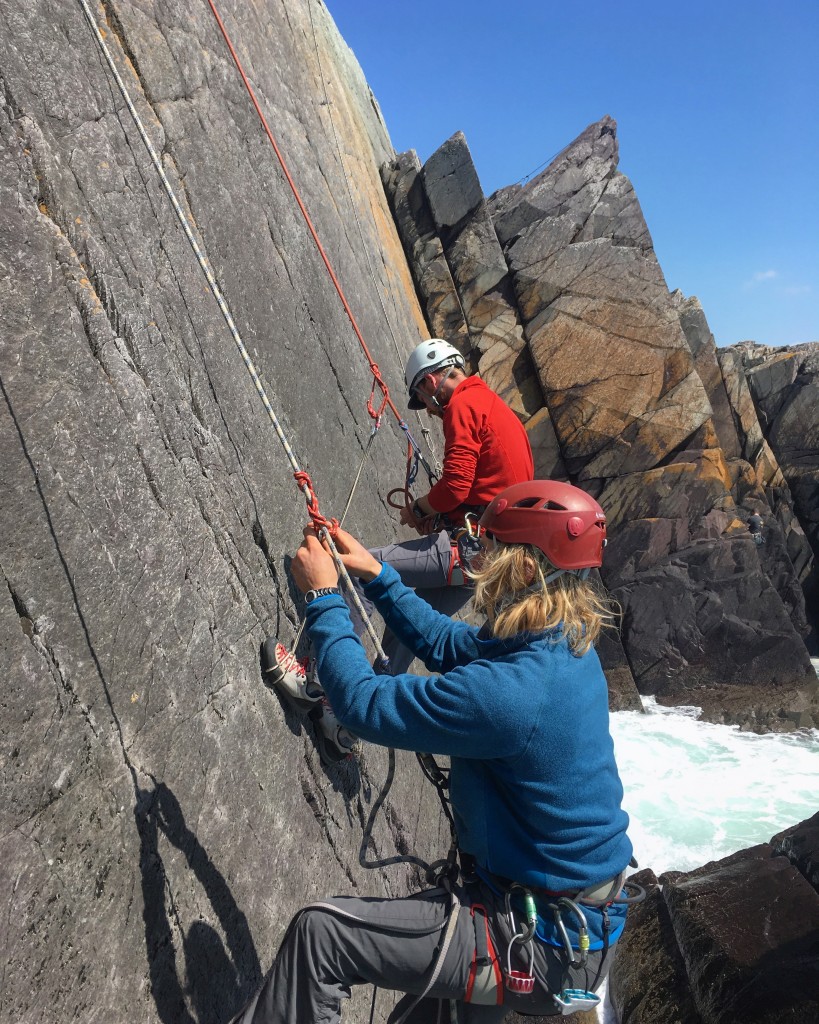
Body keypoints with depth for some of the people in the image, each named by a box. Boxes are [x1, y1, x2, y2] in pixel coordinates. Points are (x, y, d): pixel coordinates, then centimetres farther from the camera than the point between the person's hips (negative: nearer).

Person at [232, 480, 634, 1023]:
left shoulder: (508, 691, -33)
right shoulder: (568, 646, -4)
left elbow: (364, 702, -23)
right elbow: (445, 643, 10)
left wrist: (324, 596, -12)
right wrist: (377, 576, 6)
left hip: (544, 946, -9)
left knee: (320, 932, -9)